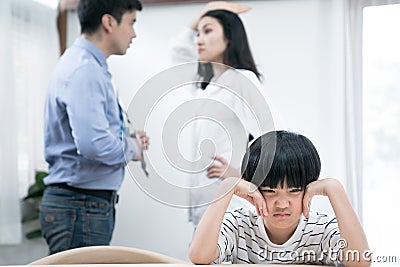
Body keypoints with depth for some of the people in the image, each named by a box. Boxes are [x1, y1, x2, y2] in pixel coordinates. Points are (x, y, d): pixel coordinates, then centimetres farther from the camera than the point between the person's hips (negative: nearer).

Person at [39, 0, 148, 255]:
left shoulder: (90, 66, 15)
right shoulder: (85, 70, -18)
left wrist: (128, 141, 7)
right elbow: (94, 144, -30)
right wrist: (132, 148, -11)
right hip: (81, 207, -10)